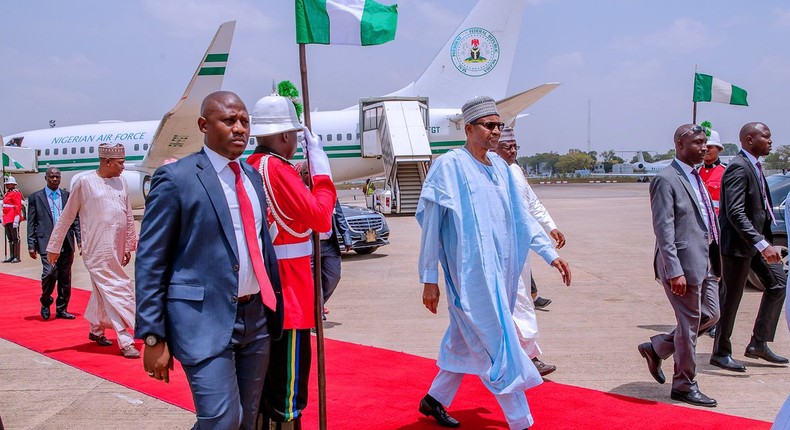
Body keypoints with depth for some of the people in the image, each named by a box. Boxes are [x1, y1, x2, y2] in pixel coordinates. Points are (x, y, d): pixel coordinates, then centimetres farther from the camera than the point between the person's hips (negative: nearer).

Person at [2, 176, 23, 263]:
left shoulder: (16, 193, -10)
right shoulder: (7, 194, 17)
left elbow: (18, 207, -17)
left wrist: (16, 220, -22)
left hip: (13, 220, -9)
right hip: (7, 220, 9)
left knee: (15, 238, -5)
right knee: (10, 239, 12)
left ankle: (17, 257, -2)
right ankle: (12, 256, 17)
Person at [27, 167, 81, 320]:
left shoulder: (68, 196, 12)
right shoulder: (36, 197, 6)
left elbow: (75, 219, 12)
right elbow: (31, 223, 4)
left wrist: (79, 239, 3)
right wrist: (31, 245, -1)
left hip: (67, 243, 3)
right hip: (47, 243, -3)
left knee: (65, 277, 6)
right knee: (50, 272, -17)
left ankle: (61, 309, 18)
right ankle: (45, 302, 9)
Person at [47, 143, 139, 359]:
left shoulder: (121, 182, 9)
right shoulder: (84, 182, -6)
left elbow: (129, 217, 14)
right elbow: (66, 217, 0)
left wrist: (129, 246, 13)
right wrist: (54, 247, 3)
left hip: (116, 250, 6)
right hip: (97, 250, -6)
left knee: (104, 291, 17)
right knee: (115, 291, -11)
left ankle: (96, 330, 33)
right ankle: (125, 341, -11)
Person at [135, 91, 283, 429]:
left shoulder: (252, 177, 12)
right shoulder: (176, 178, -8)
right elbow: (150, 262, -8)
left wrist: (273, 306, 13)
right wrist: (153, 337, -12)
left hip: (256, 317, 7)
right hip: (205, 321, -7)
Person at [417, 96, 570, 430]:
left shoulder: (500, 167, 10)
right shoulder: (449, 166, -10)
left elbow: (520, 217, 15)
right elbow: (431, 226, -10)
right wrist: (429, 279, -10)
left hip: (500, 271, 8)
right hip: (471, 272, -7)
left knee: (468, 340, 17)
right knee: (499, 345, -5)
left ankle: (434, 400, 35)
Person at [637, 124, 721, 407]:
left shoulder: (696, 177, 15)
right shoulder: (666, 179, -14)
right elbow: (663, 229, -18)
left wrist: (714, 259, 17)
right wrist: (675, 271, -22)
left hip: (704, 261, 9)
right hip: (683, 261, -9)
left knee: (710, 315, 15)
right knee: (689, 324, 1)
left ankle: (657, 348, 29)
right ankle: (684, 386, 16)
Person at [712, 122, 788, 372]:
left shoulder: (754, 166, 12)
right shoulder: (739, 168, -20)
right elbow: (735, 213, -28)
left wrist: (765, 240, 16)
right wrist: (762, 244, -33)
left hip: (757, 238, 10)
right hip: (738, 242, -10)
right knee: (731, 298, 0)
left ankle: (758, 344, 17)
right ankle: (720, 353, 14)